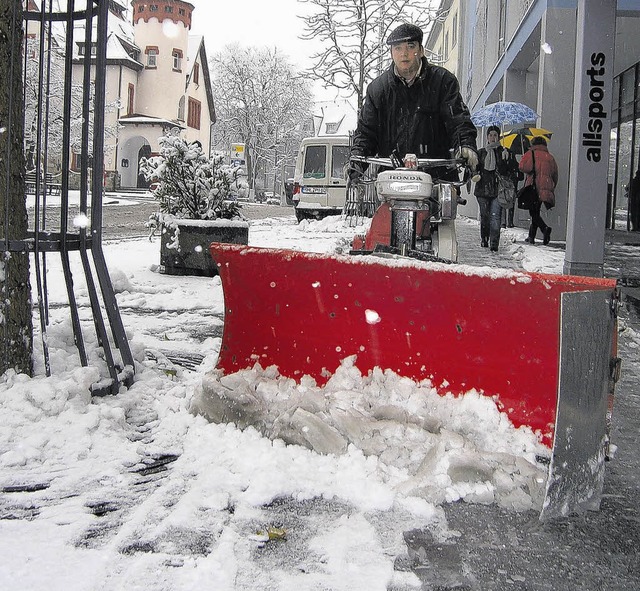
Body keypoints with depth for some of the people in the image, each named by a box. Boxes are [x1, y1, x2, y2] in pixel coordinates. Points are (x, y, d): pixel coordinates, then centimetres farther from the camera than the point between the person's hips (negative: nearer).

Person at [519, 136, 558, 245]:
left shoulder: (531, 153, 1)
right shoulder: (550, 157, 15)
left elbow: (523, 166, -16)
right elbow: (555, 176, 17)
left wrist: (530, 171, 4)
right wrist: (552, 188, 27)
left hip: (533, 188, -5)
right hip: (546, 190, 5)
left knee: (534, 213, -1)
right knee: (535, 212, 15)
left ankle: (545, 228, -26)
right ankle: (531, 237, 18)